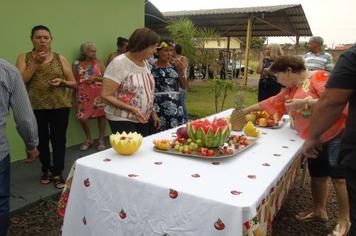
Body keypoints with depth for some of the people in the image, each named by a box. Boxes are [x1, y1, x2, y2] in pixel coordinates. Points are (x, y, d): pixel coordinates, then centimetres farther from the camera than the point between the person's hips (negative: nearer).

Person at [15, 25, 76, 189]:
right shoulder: (24, 58, 4)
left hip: (59, 106, 0)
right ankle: (46, 170, 31)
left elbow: (74, 83, 6)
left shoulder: (60, 58, 4)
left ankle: (57, 174, 9)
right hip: (35, 107, 1)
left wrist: (62, 81, -13)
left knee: (58, 139, -1)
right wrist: (35, 63, -14)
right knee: (41, 140, 11)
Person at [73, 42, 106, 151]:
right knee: (82, 117, -1)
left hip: (98, 94, -1)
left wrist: (95, 78, -13)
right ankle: (88, 139, 21)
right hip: (83, 95, 1)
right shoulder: (77, 64, 6)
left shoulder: (98, 62, 3)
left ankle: (101, 140, 14)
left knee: (101, 115, 1)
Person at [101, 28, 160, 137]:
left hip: (143, 120, 7)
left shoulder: (145, 63, 7)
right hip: (122, 120, -7)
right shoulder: (119, 63, -16)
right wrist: (131, 109, -26)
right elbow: (106, 96, -19)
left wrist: (153, 112, 12)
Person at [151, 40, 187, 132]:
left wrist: (181, 71, -6)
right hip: (159, 108, -4)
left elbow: (184, 86, 7)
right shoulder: (152, 67, -4)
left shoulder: (175, 67, 8)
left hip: (175, 108, 4)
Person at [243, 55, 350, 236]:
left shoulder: (319, 77, -15)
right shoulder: (291, 89, 12)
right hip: (314, 139, 8)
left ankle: (344, 221, 11)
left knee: (339, 178, -2)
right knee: (317, 175, 13)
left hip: (335, 135, -8)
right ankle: (319, 211, 30)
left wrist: (304, 102, -27)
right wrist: (245, 110, 19)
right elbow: (272, 102, 18)